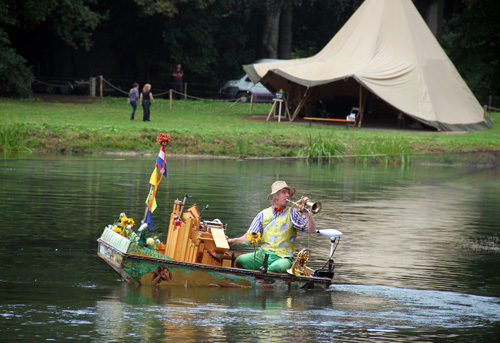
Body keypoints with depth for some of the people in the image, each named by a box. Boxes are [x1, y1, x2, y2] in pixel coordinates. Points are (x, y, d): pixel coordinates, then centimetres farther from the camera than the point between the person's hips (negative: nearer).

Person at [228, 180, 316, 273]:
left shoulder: (293, 213, 10)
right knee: (241, 260, -27)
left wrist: (307, 213, -14)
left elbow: (312, 230, 0)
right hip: (263, 254, 2)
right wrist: (233, 241, -7)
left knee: (275, 268, -40)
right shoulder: (263, 214, 16)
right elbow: (249, 237, 10)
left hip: (283, 257, -2)